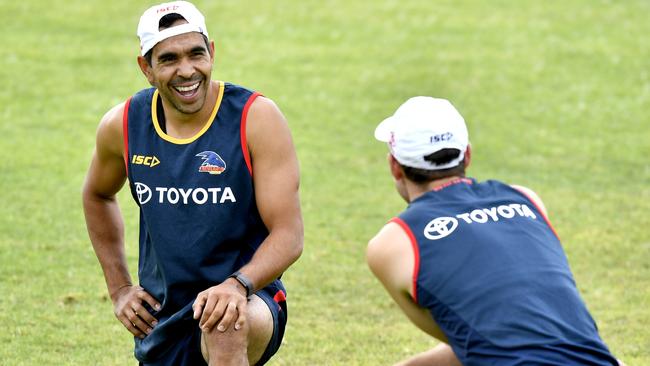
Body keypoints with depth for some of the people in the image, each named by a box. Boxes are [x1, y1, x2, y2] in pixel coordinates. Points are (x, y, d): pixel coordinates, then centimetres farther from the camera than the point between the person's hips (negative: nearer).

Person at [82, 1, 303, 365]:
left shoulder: (257, 117, -13)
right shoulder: (122, 126, -1)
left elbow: (288, 234, -15)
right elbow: (98, 195, 22)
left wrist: (238, 285, -33)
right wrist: (119, 287, 15)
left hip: (248, 299, -5)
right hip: (159, 318, 5)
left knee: (227, 328, -37)